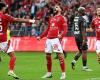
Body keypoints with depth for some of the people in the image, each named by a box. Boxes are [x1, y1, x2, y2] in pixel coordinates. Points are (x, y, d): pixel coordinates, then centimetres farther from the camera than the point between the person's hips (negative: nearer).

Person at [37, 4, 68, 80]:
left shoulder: (62, 18, 1)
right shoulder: (51, 19, 22)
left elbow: (65, 29, -8)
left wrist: (61, 35, -27)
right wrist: (40, 36, 27)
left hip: (56, 39, -8)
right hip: (49, 39, 8)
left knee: (59, 55, -12)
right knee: (48, 56, 10)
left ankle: (63, 73, -8)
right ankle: (49, 73, 21)